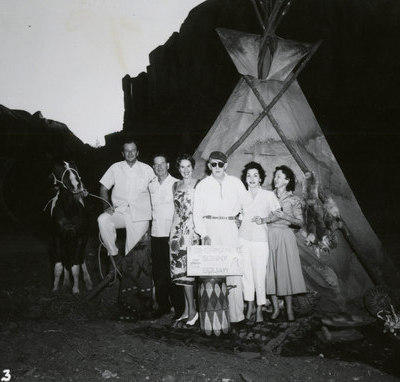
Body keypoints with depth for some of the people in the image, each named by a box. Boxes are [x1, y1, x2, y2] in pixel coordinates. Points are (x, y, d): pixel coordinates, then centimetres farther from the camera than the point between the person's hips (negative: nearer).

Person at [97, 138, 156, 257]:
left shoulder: (147, 169, 10)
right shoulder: (115, 168, 10)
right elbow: (104, 188, 11)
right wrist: (108, 206, -5)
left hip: (140, 217, -1)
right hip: (119, 212, 1)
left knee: (134, 252, -6)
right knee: (102, 219, -28)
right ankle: (113, 253, -14)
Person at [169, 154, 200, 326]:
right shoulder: (176, 185, 15)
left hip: (192, 229, -6)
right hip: (177, 230, 6)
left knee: (187, 268, -9)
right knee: (181, 269, 6)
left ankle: (192, 309, 1)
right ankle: (187, 309, 14)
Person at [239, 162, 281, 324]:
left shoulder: (269, 195, 2)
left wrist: (264, 220, -10)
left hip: (260, 239, -2)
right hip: (244, 237, 3)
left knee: (259, 273, -3)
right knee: (246, 272, 3)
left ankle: (259, 309, 11)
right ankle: (250, 305, 17)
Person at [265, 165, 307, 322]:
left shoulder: (294, 199, 3)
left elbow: (300, 222, 0)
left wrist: (284, 216, -14)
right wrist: (268, 218, -11)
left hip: (285, 237, -2)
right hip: (269, 237, 2)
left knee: (285, 270, -2)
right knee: (270, 270, 2)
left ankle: (289, 309, 10)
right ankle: (275, 307, 15)